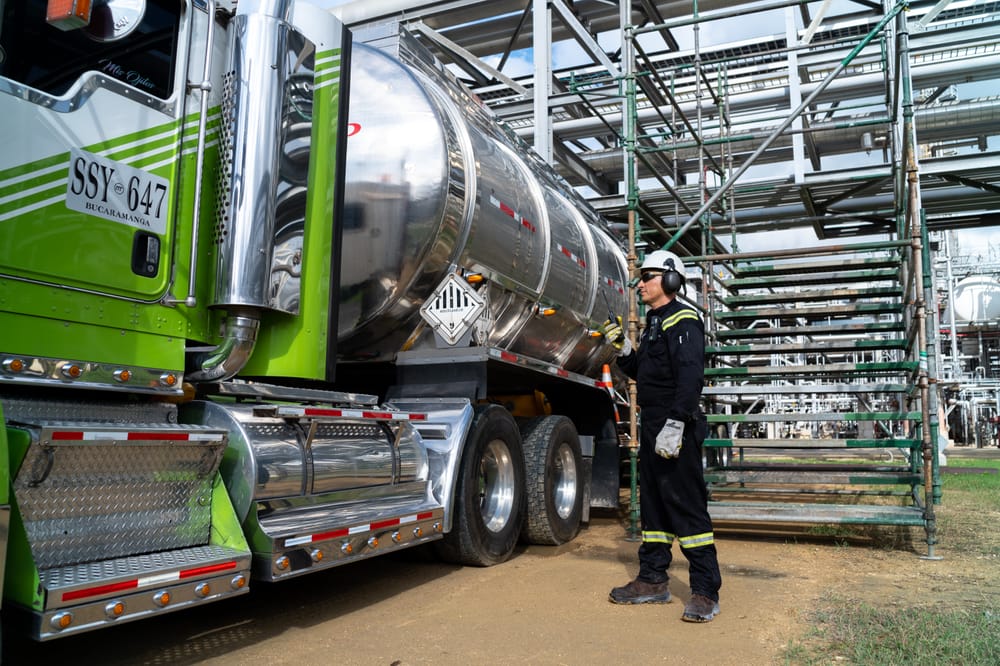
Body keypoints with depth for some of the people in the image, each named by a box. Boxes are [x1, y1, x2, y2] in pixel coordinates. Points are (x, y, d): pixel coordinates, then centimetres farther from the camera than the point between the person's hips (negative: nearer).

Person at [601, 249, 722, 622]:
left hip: (676, 429, -10)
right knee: (653, 503, 14)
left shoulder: (682, 321, -11)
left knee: (687, 506, -7)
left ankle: (705, 591, 1)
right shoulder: (654, 323, 20)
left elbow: (691, 376, -22)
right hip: (651, 427, 10)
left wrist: (675, 424, -29)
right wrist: (622, 348, 10)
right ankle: (652, 581, 23)